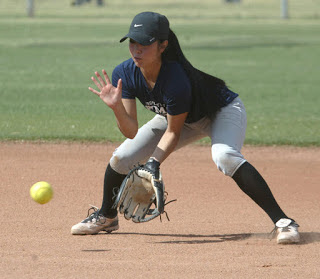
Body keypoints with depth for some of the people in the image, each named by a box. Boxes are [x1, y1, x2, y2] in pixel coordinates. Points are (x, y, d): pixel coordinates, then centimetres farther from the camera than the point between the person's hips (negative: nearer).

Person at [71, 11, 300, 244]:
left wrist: (152, 164, -35)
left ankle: (282, 220, -37)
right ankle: (106, 216, 26)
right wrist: (117, 107, -38)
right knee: (121, 158, -2)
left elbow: (173, 132, -25)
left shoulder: (176, 79, -39)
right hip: (184, 120, 7)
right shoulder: (124, 74, -21)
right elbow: (131, 131, -21)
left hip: (223, 111, -7)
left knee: (224, 155, -37)